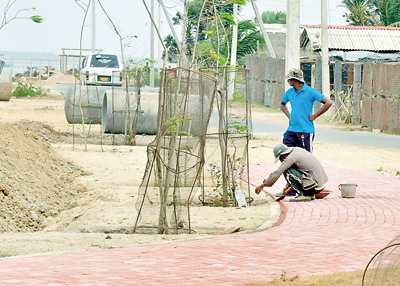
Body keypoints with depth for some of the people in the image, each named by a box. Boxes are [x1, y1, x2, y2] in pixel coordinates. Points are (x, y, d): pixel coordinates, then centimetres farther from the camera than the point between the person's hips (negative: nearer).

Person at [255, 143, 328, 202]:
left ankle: (303, 195, -7)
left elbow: (277, 173, -10)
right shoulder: (297, 150, 14)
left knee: (287, 171, -8)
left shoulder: (291, 157, -12)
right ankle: (310, 194, 15)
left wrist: (262, 185, -1)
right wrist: (288, 186, 31)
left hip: (315, 185, -9)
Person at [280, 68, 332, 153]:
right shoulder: (289, 92, 10)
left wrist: (314, 116, -10)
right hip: (291, 129, 5)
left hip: (306, 130, -5)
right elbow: (282, 104, 31)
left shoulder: (310, 91, -8)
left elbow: (328, 103, -10)